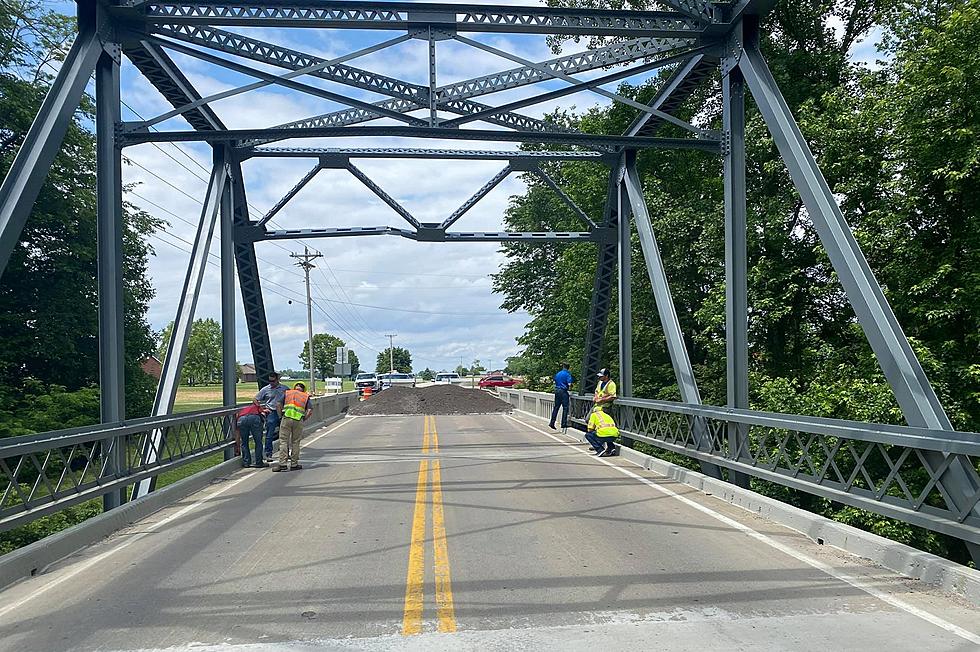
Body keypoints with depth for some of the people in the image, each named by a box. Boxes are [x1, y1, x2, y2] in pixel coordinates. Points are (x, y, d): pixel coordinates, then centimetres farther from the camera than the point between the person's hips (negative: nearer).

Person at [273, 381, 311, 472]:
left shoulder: (287, 393, 18)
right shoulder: (306, 396, 19)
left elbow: (279, 404, 5)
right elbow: (310, 411, 5)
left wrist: (280, 417, 13)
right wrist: (304, 419, 15)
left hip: (286, 418, -1)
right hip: (298, 420, 1)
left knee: (283, 441, 2)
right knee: (295, 442, 10)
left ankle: (282, 464, -3)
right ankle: (294, 464, 14)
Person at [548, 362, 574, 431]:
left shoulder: (557, 374, 12)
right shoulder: (567, 374, -8)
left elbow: (555, 383, 15)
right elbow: (569, 384, -16)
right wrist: (570, 387, 4)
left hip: (557, 390, 6)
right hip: (563, 391, -6)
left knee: (556, 407, 10)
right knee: (565, 408, 1)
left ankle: (552, 423, 8)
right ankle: (563, 424, 1)